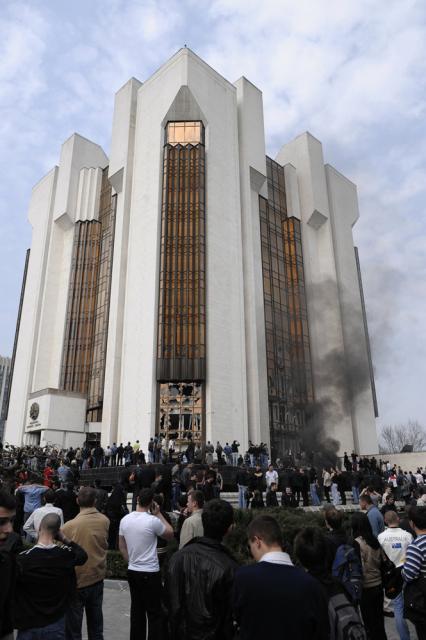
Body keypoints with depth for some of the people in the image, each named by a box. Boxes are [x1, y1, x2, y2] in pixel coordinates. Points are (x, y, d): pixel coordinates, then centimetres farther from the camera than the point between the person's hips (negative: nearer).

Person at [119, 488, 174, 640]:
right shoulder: (153, 520, -20)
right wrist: (158, 514, -2)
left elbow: (121, 546, 9)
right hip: (150, 573, -6)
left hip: (132, 571, 6)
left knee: (137, 610, 18)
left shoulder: (125, 520, -2)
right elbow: (170, 534, -3)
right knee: (155, 614, 5)